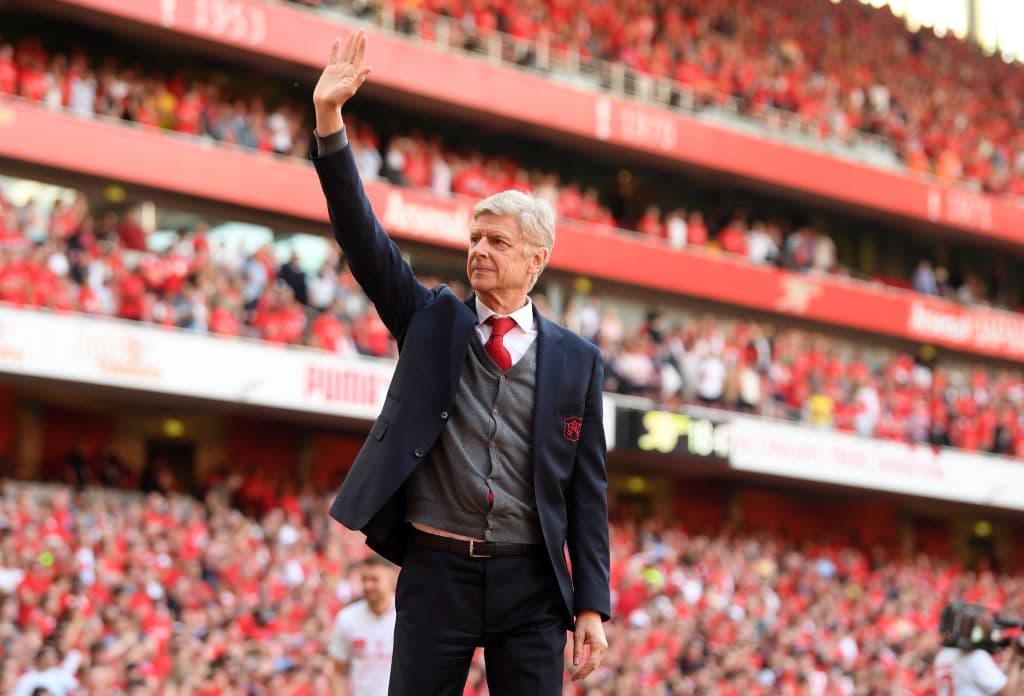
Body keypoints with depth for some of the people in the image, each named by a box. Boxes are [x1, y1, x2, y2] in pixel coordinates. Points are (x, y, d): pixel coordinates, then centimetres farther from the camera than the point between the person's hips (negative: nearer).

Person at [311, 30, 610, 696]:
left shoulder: (577, 360, 5)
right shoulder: (431, 320, 7)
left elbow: (588, 488, 5)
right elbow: (363, 236, -5)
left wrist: (591, 605, -1)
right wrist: (331, 122, -16)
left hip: (531, 581, 0)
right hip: (437, 571, 0)